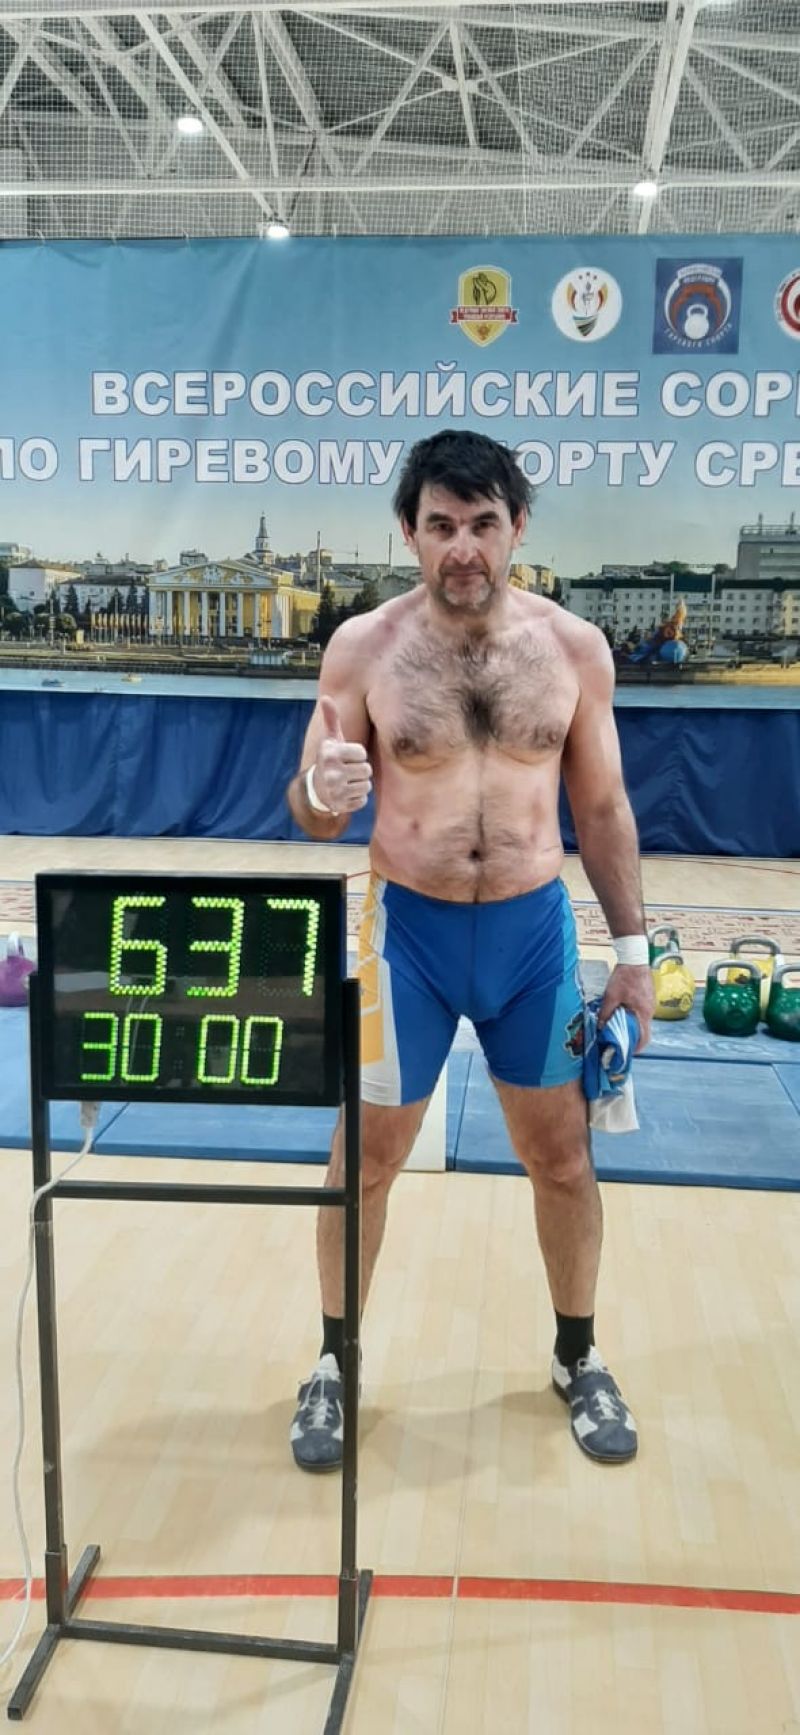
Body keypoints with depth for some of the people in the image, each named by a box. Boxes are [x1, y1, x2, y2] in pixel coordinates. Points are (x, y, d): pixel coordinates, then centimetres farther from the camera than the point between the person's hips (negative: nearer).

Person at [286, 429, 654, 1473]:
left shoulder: (576, 648, -3)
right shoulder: (362, 647, -7)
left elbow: (603, 808, 4)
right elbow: (311, 813, -3)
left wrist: (632, 946, 2)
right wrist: (322, 792, -27)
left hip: (535, 930, 2)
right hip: (406, 930, -1)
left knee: (564, 1160, 13)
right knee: (365, 1159, 10)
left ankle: (579, 1358, 37)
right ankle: (335, 1363, 33)